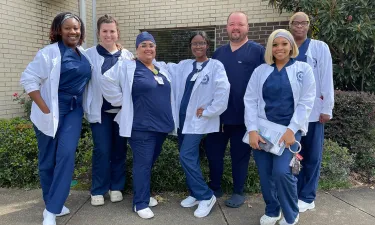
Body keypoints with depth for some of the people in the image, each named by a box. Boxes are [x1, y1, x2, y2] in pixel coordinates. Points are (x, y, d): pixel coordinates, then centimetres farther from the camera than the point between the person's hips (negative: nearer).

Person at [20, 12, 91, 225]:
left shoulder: (84, 54, 7)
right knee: (48, 158, 6)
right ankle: (53, 202, 27)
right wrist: (45, 110, -17)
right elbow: (28, 79, -12)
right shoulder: (49, 53, -10)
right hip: (52, 111, -3)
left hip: (74, 110, 4)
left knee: (67, 154, -7)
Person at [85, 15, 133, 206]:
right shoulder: (90, 55, 0)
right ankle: (98, 190, 17)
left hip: (122, 110, 2)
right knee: (102, 150, 1)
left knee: (119, 149, 10)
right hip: (100, 110, -2)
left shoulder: (127, 56, 5)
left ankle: (116, 187, 25)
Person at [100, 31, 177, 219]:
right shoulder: (127, 67, -5)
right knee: (142, 164, -3)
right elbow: (107, 81, -8)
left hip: (161, 125, 7)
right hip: (141, 127, -6)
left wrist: (170, 121, 17)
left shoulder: (162, 70, 14)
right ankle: (140, 203, 10)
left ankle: (144, 194, 32)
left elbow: (168, 95, 23)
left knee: (150, 162, 16)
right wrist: (122, 101, -8)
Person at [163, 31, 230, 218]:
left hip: (199, 120, -6)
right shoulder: (184, 65, 10)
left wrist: (207, 112, -13)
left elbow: (223, 92, -16)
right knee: (189, 158, 10)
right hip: (182, 118, 6)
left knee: (186, 156, -12)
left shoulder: (215, 66, -6)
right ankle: (196, 194, 27)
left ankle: (206, 196, 4)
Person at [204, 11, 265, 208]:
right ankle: (215, 187, 31)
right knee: (213, 151, 12)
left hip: (244, 115, -4)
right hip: (219, 114, 5)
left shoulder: (258, 51, -3)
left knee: (240, 155, 9)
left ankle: (238, 192, 27)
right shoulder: (218, 53, 11)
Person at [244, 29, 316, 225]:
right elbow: (250, 100, 1)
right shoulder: (260, 70, 6)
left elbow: (306, 102, -3)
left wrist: (292, 130, -12)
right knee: (265, 173, 5)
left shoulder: (303, 69, 2)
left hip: (289, 129, -2)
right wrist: (252, 130, -9)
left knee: (281, 171, -14)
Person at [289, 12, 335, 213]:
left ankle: (307, 197, 20)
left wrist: (326, 108, -5)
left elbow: (326, 79, -1)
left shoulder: (320, 47, 2)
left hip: (313, 111, -1)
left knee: (312, 155, 7)